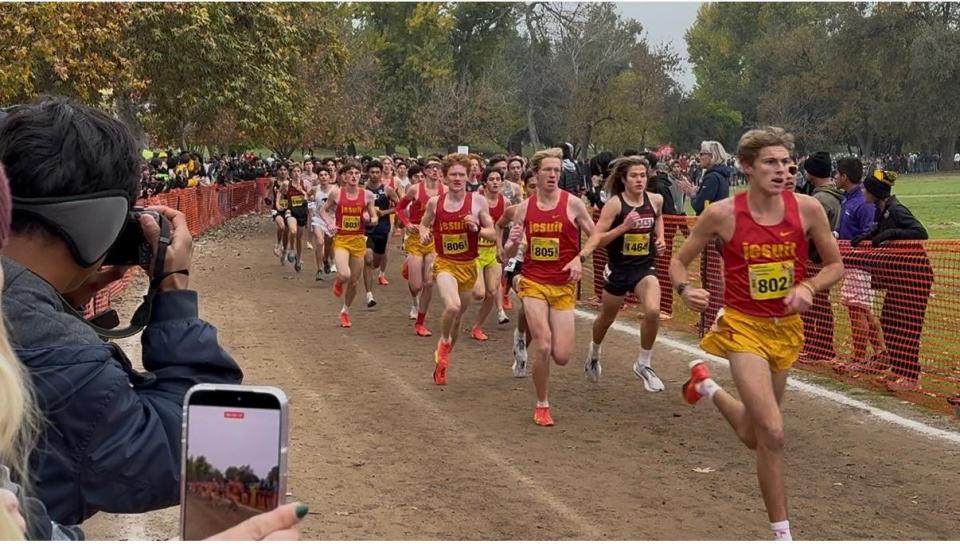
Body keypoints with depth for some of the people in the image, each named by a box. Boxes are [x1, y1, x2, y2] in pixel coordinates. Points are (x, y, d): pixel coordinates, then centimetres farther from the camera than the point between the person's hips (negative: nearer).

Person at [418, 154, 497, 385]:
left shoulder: (478, 201, -5)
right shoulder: (434, 202, -2)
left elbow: (494, 234, -1)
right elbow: (424, 223, 18)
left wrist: (476, 229, -19)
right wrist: (424, 233, -4)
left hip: (468, 266, 2)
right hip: (444, 264, -2)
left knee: (458, 316, 15)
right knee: (452, 307, -29)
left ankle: (442, 361, 37)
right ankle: (443, 343, 2)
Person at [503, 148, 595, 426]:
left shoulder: (573, 203, -5)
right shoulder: (524, 207, 2)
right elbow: (509, 254, 9)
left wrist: (579, 258, -13)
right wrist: (513, 242, -14)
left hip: (564, 286, 0)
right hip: (533, 282, 0)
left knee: (562, 356, -4)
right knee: (543, 347, -15)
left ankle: (536, 334, 32)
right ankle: (542, 405, 7)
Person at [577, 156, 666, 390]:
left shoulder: (655, 200, -2)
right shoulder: (615, 204, -14)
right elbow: (597, 238, -16)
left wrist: (660, 239, 6)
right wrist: (624, 226, -27)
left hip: (645, 267, 2)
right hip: (618, 268, -2)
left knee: (653, 311, -24)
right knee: (607, 318, 18)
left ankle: (643, 364, -3)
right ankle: (594, 352, 51)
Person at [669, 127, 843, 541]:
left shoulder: (807, 208, -8)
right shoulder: (722, 214, -13)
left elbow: (835, 265, 4)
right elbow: (679, 261, 0)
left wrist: (808, 286, -15)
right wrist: (685, 290, -20)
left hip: (787, 328, 4)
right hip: (743, 326, -4)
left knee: (754, 436, 17)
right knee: (772, 432, -18)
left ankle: (707, 385, 49)